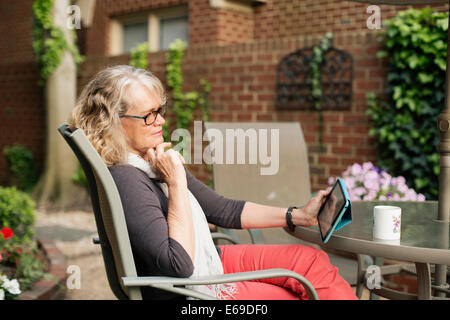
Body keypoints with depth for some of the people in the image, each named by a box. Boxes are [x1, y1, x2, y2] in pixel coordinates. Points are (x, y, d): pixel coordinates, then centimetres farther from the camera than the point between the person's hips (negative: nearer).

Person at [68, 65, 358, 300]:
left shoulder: (155, 162, 3)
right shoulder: (126, 179, -25)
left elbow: (223, 210, 9)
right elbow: (179, 265, -29)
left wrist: (299, 216, 4)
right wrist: (176, 182, -26)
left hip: (213, 261, 9)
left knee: (312, 260, -1)